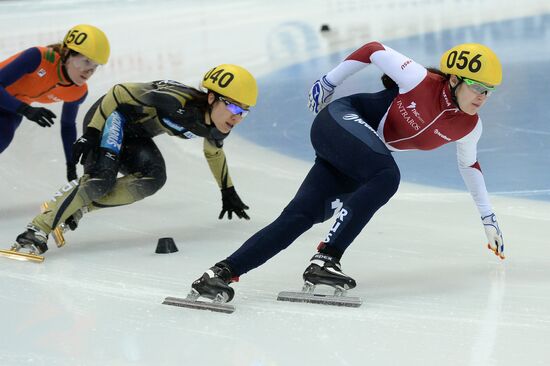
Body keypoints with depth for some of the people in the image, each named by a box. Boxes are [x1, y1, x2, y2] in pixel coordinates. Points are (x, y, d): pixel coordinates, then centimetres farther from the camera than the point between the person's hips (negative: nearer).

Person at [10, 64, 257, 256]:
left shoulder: (216, 129, -10)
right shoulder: (176, 101, -35)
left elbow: (214, 153, 15)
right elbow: (120, 92, -26)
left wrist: (228, 192, 24)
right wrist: (91, 133, -28)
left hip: (135, 133, 8)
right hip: (111, 117, -8)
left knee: (152, 179, -18)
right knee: (101, 178, -28)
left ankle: (79, 207, -15)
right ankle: (38, 231, -29)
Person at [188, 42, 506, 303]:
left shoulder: (469, 127, 0)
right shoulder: (420, 80, -18)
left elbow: (469, 164, 20)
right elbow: (373, 50, -8)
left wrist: (488, 217, 27)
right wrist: (329, 82, 1)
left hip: (356, 167, 6)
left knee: (301, 216, -12)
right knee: (387, 175, -34)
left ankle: (223, 272, -20)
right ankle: (325, 259, -36)